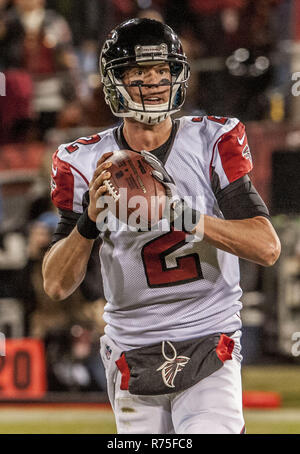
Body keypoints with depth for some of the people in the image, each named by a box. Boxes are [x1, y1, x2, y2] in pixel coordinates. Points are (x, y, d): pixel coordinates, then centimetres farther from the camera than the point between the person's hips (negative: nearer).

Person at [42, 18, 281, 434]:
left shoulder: (213, 143, -3)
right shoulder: (86, 163, -2)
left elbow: (268, 248, -13)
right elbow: (57, 286, -7)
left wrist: (181, 213, -25)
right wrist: (89, 220, -25)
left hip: (210, 351, -2)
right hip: (132, 361, 2)